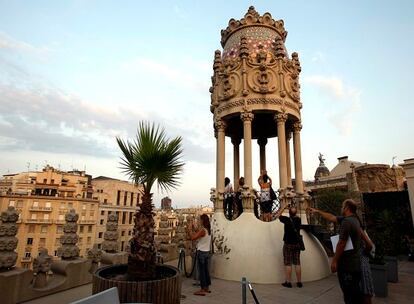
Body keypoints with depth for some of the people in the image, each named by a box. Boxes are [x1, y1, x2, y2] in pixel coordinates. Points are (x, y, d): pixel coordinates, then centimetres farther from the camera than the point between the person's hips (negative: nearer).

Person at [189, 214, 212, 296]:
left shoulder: (202, 230, -20)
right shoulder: (208, 230, 6)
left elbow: (193, 238, -20)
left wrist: (192, 230, -7)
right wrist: (195, 229, 12)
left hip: (201, 252, -8)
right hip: (207, 251, 9)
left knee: (201, 271, -1)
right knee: (206, 270, 15)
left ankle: (202, 290, 5)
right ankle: (207, 288, 24)